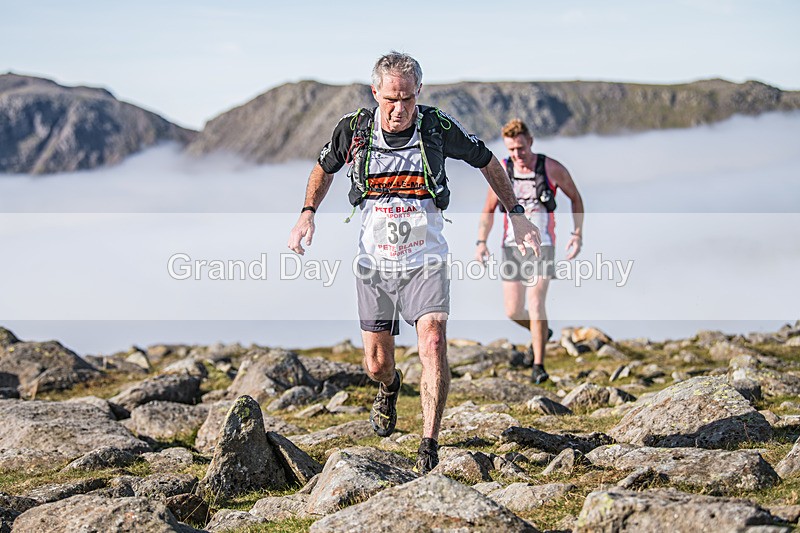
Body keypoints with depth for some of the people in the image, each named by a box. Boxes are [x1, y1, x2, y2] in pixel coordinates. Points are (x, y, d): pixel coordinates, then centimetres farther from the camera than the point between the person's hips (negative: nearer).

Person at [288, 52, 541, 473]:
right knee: (376, 366, 7)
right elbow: (324, 169, 14)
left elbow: (488, 162, 8)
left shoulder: (439, 128, -10)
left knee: (433, 344, -23)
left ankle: (429, 446, -16)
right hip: (374, 263, 2)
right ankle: (390, 386, 45)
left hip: (425, 260, -2)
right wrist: (307, 214, -1)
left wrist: (516, 214, 6)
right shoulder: (354, 128, -6)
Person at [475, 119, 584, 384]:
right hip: (511, 246, 3)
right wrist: (481, 242, -5)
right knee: (513, 312, 3)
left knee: (536, 303, -18)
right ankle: (541, 333, 36)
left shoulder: (551, 168, -6)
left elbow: (575, 197, 9)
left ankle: (538, 365, -8)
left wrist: (578, 234, -2)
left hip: (541, 245, -3)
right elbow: (488, 210, 9)